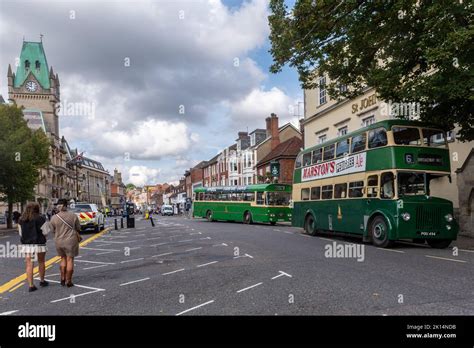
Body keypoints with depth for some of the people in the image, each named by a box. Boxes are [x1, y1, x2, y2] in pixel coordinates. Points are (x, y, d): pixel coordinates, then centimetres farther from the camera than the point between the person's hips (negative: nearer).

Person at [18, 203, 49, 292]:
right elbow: (45, 231, -8)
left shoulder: (21, 220, 3)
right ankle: (42, 281, 30)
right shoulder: (40, 219, -12)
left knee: (29, 264, 4)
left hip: (26, 244, 3)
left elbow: (20, 233, 10)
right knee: (41, 262, 16)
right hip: (39, 244, -3)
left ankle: (31, 285, 0)